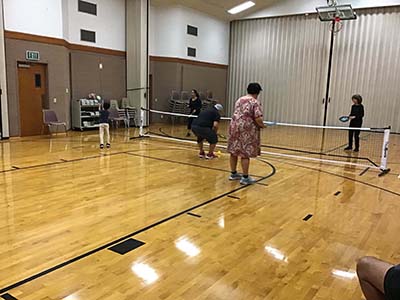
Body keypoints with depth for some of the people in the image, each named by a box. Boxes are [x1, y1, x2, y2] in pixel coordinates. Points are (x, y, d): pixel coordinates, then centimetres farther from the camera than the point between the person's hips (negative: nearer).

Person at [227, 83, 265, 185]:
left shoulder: (239, 100, 14)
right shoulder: (255, 102, -8)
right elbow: (258, 119, -17)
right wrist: (262, 125, 2)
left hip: (234, 127, 7)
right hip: (247, 130, -7)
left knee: (234, 152, 13)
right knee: (245, 154, -2)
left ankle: (233, 173, 25)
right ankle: (245, 178, 4)